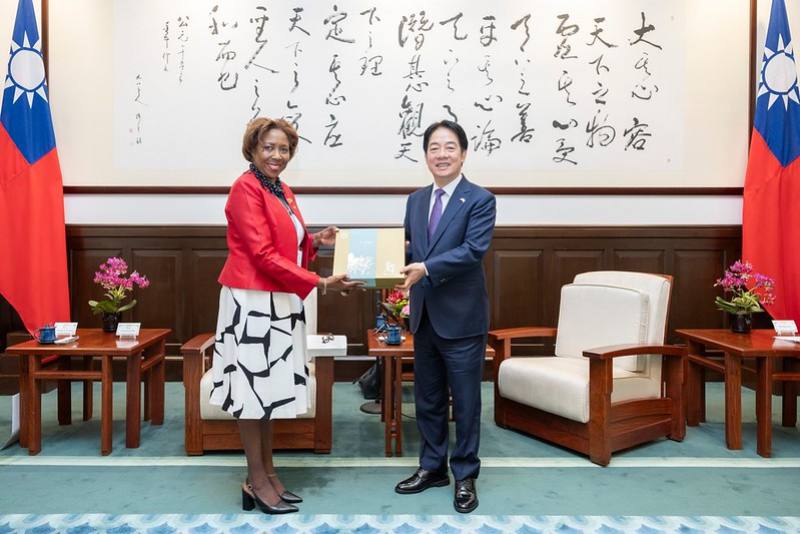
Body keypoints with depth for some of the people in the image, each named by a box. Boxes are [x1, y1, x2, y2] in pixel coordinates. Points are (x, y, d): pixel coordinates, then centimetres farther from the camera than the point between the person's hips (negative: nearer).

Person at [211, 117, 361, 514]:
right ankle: (256, 482, 13)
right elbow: (264, 254, -19)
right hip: (253, 301, -9)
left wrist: (315, 241, 1)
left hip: (280, 301, 9)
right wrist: (320, 283, -20)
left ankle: (267, 473, 25)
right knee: (253, 387, 1)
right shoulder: (246, 188, -12)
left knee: (270, 388, 14)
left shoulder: (284, 191, 14)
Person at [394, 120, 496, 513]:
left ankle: (465, 476, 23)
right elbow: (407, 249, 11)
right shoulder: (416, 200, 11)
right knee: (427, 399, 16)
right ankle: (432, 467, 33)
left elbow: (473, 250, -19)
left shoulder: (480, 199, -7)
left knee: (465, 402, 6)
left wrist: (426, 268, -27)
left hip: (462, 318, -6)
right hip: (424, 317, 6)